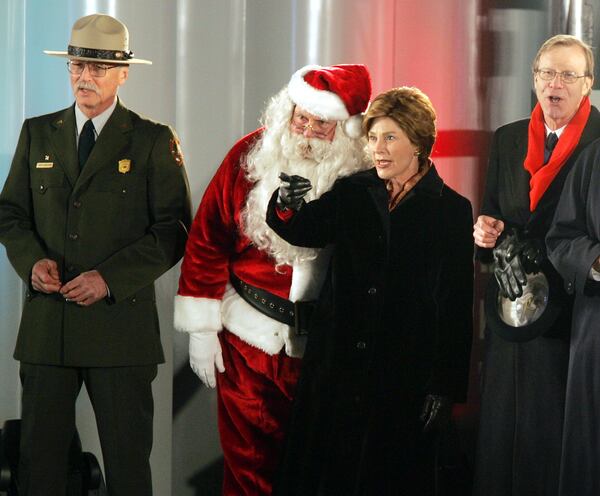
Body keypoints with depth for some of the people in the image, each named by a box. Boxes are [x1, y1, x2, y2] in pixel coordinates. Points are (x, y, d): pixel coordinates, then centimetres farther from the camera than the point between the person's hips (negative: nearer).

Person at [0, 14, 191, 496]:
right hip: (46, 324, 3)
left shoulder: (154, 141, 2)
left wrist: (109, 278, -13)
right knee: (39, 456, 4)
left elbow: (174, 230, -3)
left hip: (121, 321, -3)